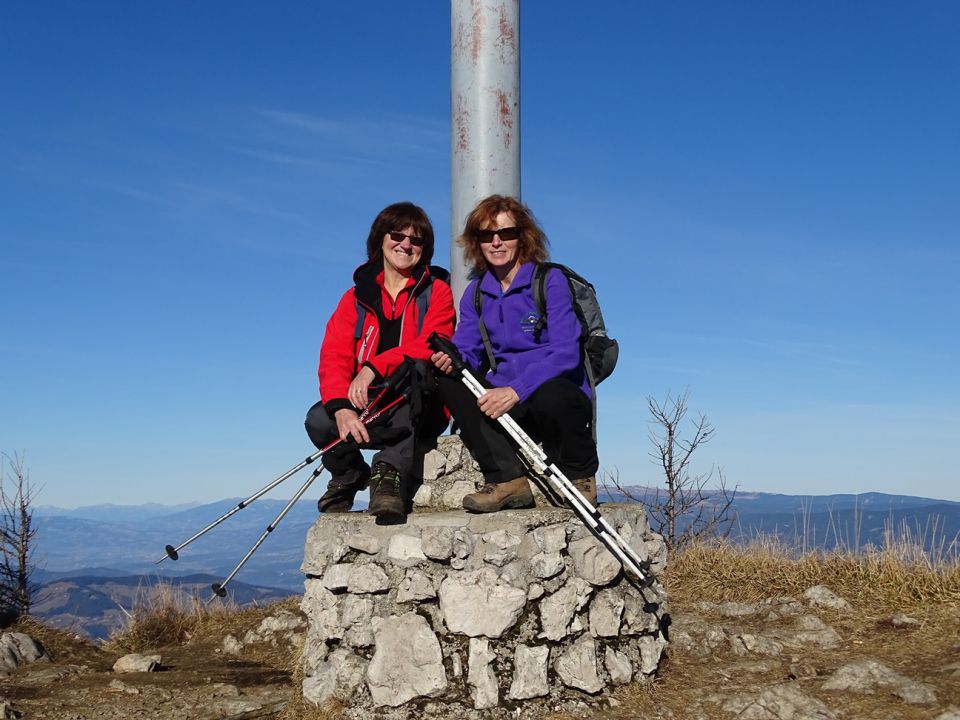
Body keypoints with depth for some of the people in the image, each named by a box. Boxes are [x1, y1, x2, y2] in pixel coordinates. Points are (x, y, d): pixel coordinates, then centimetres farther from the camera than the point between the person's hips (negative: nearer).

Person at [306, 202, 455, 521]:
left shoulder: (436, 291, 3)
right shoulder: (357, 297, 10)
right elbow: (334, 357, -4)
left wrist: (374, 368, -30)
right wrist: (342, 408, -25)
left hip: (419, 409, -3)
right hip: (367, 403, 3)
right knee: (319, 419, -26)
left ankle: (388, 474, -37)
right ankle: (350, 475, 8)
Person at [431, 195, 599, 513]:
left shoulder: (550, 280, -7)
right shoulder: (476, 292, 9)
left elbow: (565, 354, -18)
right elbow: (467, 351, 2)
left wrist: (515, 391, -30)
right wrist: (451, 359, -23)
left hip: (559, 393, -4)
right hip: (507, 403, 5)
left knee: (549, 395, -38)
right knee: (449, 380, -18)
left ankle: (580, 475, -6)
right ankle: (507, 479, -20)